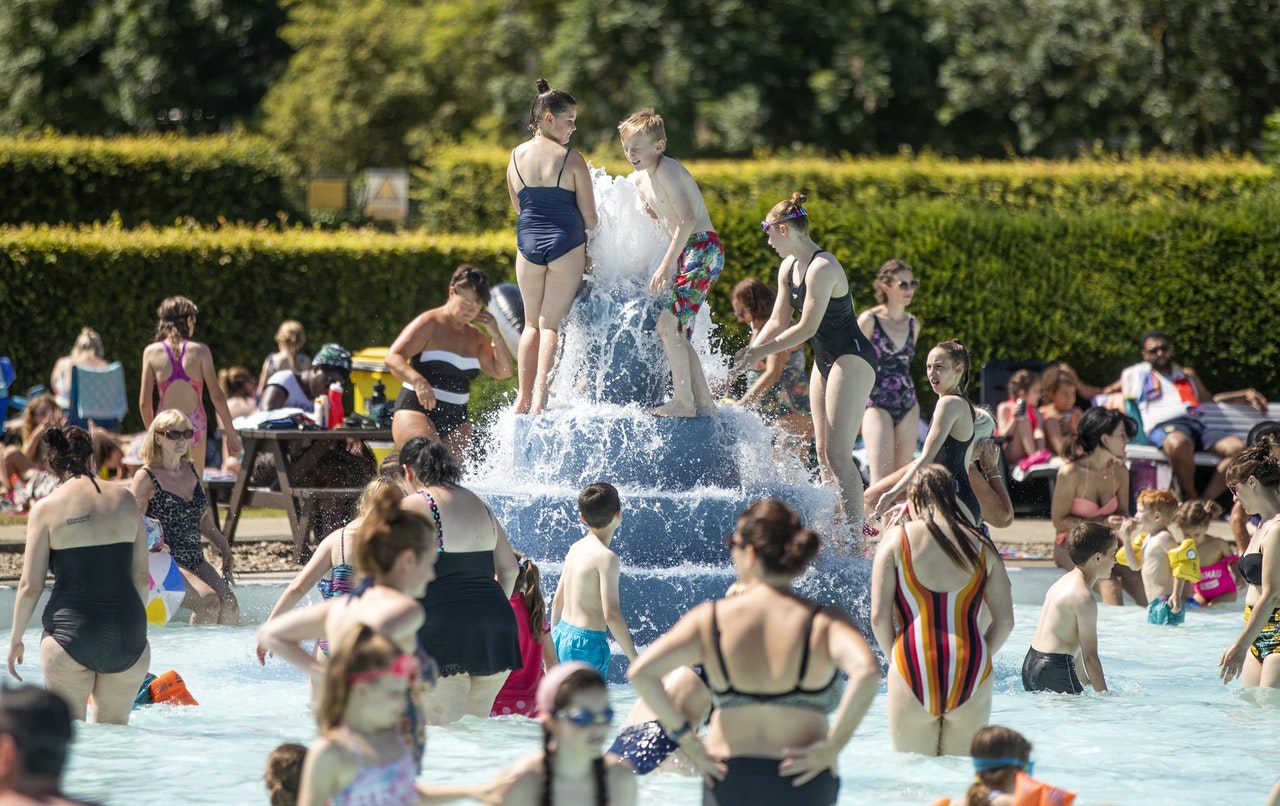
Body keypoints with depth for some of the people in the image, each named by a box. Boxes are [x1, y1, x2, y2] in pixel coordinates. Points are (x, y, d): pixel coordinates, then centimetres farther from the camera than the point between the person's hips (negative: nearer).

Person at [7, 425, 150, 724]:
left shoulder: (46, 509, -4)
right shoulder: (124, 500, 6)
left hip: (71, 632, -3)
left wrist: (15, 639, 8)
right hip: (127, 634, 3)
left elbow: (30, 587, -5)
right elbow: (141, 576, 8)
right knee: (114, 729, 15)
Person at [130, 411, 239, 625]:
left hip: (196, 561, 6)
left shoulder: (191, 469, 13)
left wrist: (224, 549, 15)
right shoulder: (146, 478, -7)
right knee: (208, 601, -28)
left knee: (229, 603, -17)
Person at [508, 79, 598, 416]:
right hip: (566, 244, -3)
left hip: (528, 245, 3)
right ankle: (540, 390, -11)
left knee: (532, 323, 15)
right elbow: (589, 215, -4)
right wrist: (592, 250, 12)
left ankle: (524, 396, 13)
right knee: (551, 322, 2)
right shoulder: (571, 159, -9)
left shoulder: (516, 156, 4)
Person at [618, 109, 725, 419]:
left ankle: (684, 401, -13)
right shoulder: (638, 180, 13)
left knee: (669, 324, -16)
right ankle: (704, 402, 14)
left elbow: (687, 219, -25)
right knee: (678, 334, 10)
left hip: (703, 249, -10)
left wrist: (667, 264, -29)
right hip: (684, 253, 10)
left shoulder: (668, 170, -15)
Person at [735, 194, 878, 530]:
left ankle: (856, 530, -18)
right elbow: (778, 322, 13)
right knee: (823, 452, 7)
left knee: (838, 454, -16)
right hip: (825, 360, 10)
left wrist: (759, 352, -16)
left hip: (851, 360, -10)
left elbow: (807, 328, -22)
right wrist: (751, 349, -2)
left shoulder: (822, 269, -21)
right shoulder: (789, 268, 8)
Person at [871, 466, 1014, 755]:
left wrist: (896, 658, 10)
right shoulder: (980, 544, 8)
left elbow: (879, 617, -4)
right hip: (971, 677, 2)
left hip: (915, 669, -2)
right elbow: (1005, 620, 7)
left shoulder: (896, 539, 2)